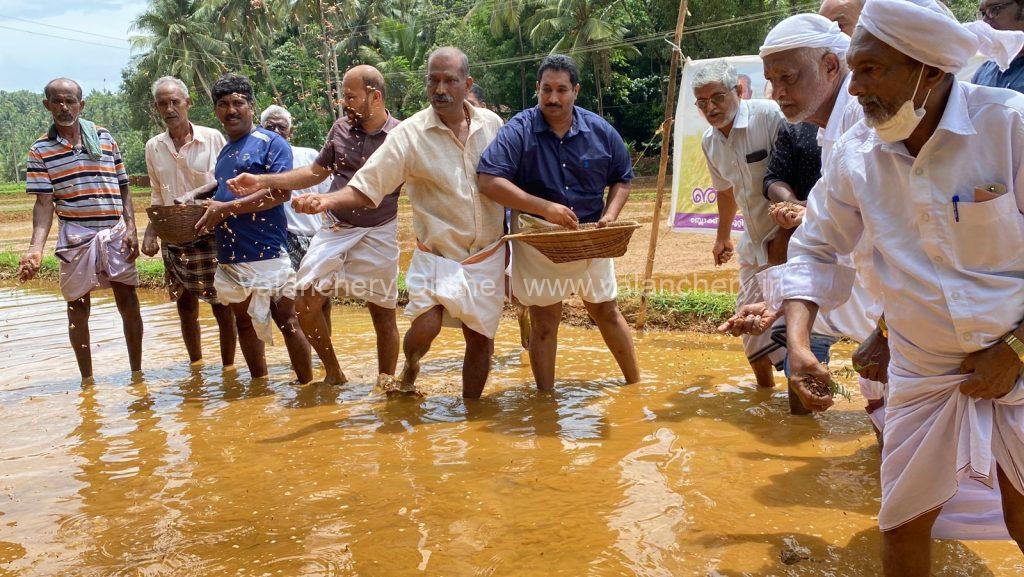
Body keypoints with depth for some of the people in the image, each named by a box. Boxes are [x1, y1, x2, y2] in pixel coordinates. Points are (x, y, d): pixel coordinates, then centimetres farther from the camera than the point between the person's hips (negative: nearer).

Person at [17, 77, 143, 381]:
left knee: (128, 302, 2)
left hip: (115, 232, 1)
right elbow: (44, 202, -4)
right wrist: (36, 248, -18)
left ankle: (137, 373, 15)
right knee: (78, 307, 7)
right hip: (75, 236, -1)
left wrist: (131, 228, -1)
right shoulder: (41, 150, 1)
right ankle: (87, 380, 18)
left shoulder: (105, 138, 6)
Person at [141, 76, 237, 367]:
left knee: (222, 308, 0)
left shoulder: (212, 138, -8)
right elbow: (158, 197, 14)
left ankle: (228, 367, 15)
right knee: (185, 307, 12)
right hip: (174, 240, 4)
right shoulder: (154, 147, 6)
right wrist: (150, 233, 3)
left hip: (211, 236, -4)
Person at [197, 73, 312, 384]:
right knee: (245, 324, 14)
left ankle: (307, 387, 5)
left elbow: (281, 192, -16)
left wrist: (225, 209, -16)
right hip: (231, 256, 8)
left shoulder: (271, 143, -5)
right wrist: (211, 213, 6)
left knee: (287, 322, -4)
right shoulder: (223, 152, 18)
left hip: (267, 252, -8)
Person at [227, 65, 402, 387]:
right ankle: (333, 374, 17)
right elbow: (316, 172, 13)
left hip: (377, 236, -4)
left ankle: (386, 383, 22)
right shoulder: (341, 128, 4)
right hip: (334, 230, 4)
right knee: (306, 305, -3)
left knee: (383, 313, 5)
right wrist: (262, 182, 5)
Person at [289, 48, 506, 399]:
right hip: (436, 255, -3)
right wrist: (327, 201, -32)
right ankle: (410, 368, 15)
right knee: (425, 328, -21)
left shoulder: (492, 124, 0)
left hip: (487, 257, 3)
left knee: (481, 340, 8)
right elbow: (365, 188, -13)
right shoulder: (410, 134, -10)